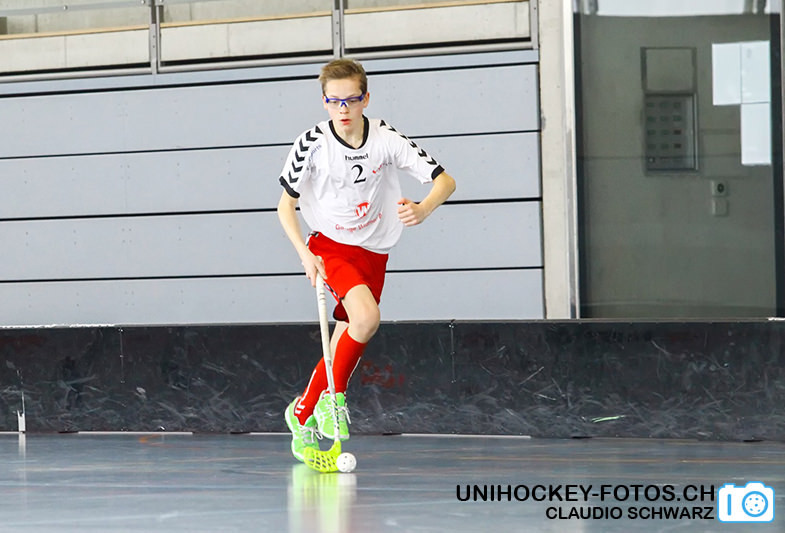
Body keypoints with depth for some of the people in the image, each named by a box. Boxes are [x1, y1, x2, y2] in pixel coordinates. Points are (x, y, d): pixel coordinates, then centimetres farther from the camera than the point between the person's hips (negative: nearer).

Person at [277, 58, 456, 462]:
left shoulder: (385, 139, -14)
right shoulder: (312, 144, -16)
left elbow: (444, 180, -15)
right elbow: (285, 205, -5)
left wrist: (423, 210, -37)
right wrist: (304, 254, -18)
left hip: (373, 251, 3)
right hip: (329, 245, -3)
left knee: (344, 344, 4)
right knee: (367, 316, -28)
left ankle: (302, 413, 25)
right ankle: (334, 395, -8)